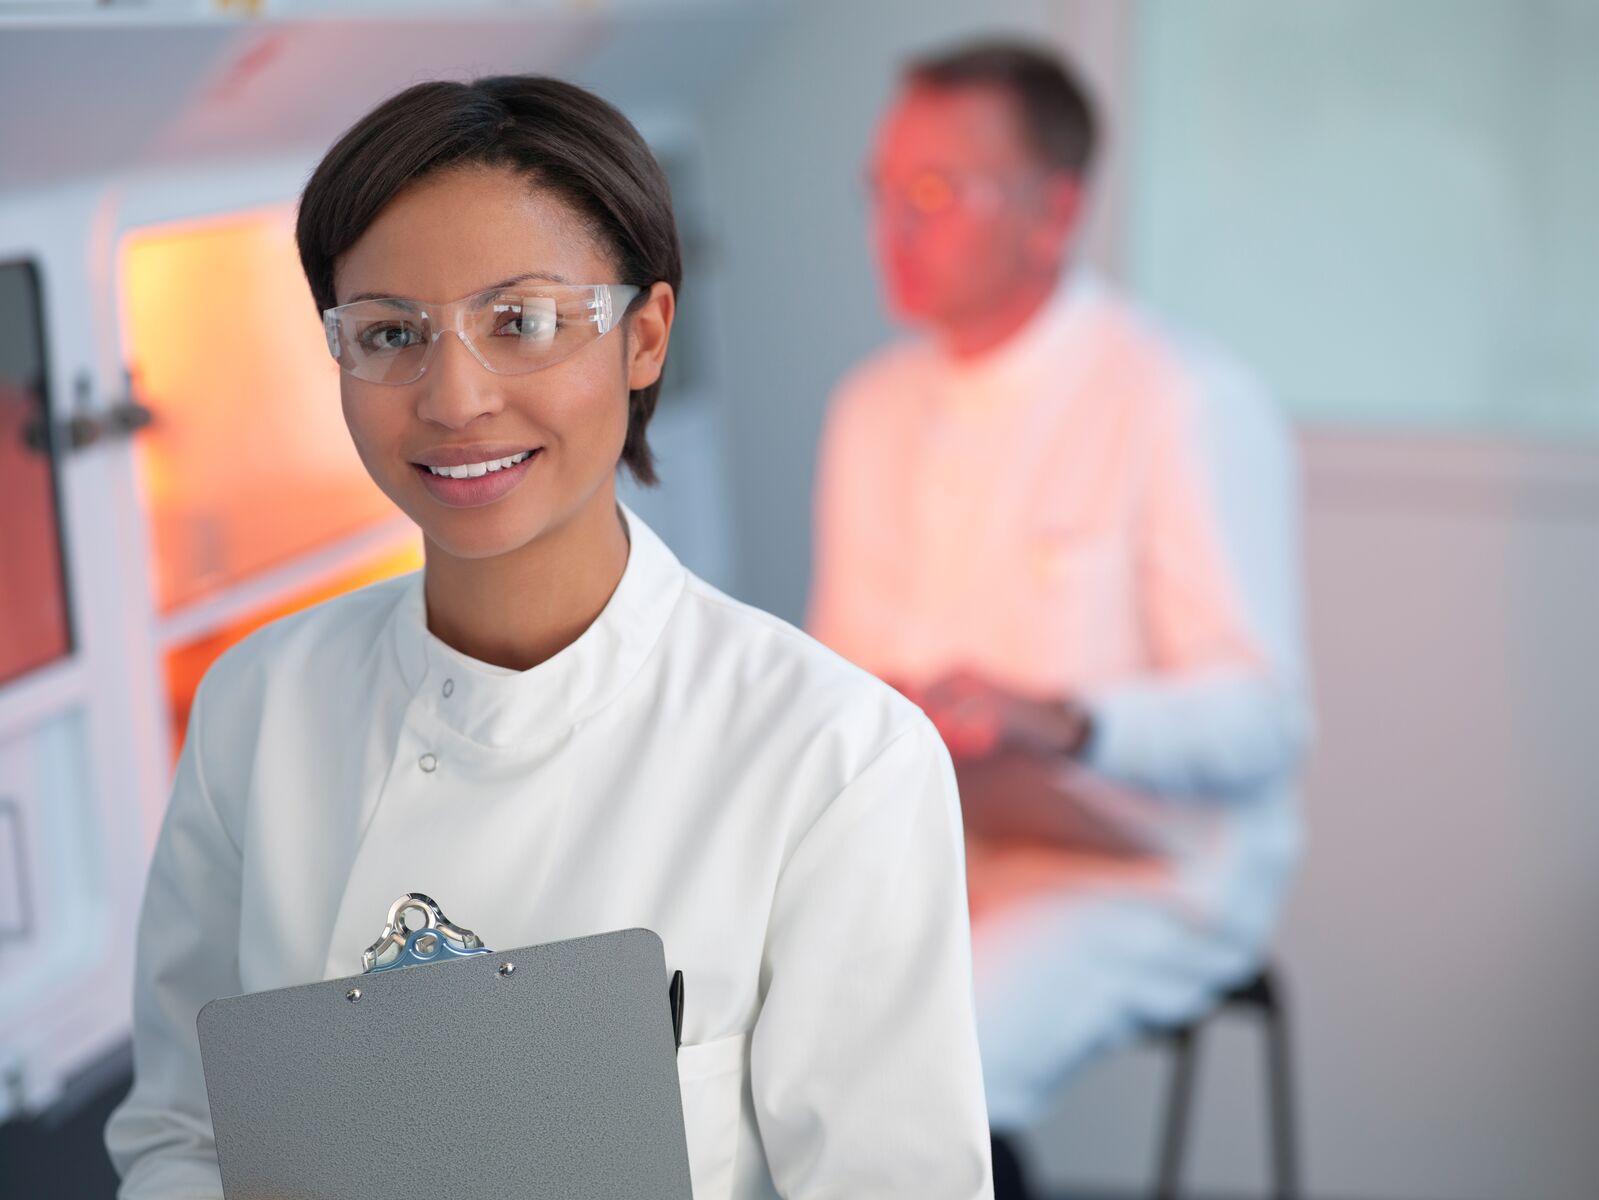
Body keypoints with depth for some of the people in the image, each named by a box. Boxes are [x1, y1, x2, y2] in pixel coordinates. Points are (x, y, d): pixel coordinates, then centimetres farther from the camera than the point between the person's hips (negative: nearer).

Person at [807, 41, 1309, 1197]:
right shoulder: (876, 405, 11)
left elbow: (1261, 715, -16)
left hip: (1141, 871, -6)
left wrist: (1063, 722, -33)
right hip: (911, 839, 6)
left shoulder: (1187, 403, -10)